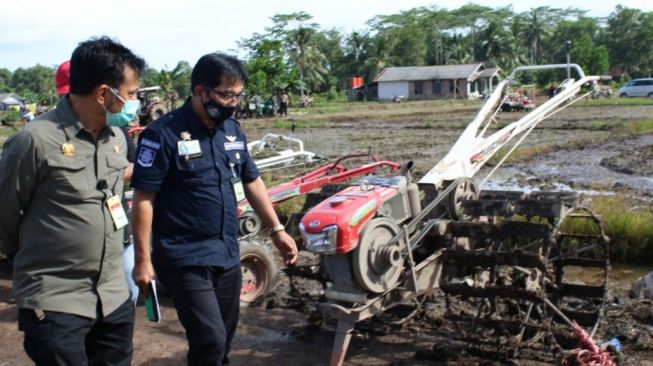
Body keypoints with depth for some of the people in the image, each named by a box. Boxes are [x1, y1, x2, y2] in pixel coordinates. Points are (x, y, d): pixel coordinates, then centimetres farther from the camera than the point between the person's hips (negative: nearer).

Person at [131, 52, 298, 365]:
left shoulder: (232, 129, 7)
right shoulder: (163, 134, -14)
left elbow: (251, 182, 15)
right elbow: (143, 198, -13)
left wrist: (276, 229, 9)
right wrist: (143, 260, -14)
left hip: (228, 255, 7)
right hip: (185, 260, -6)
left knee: (224, 337, 16)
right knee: (210, 340, -11)